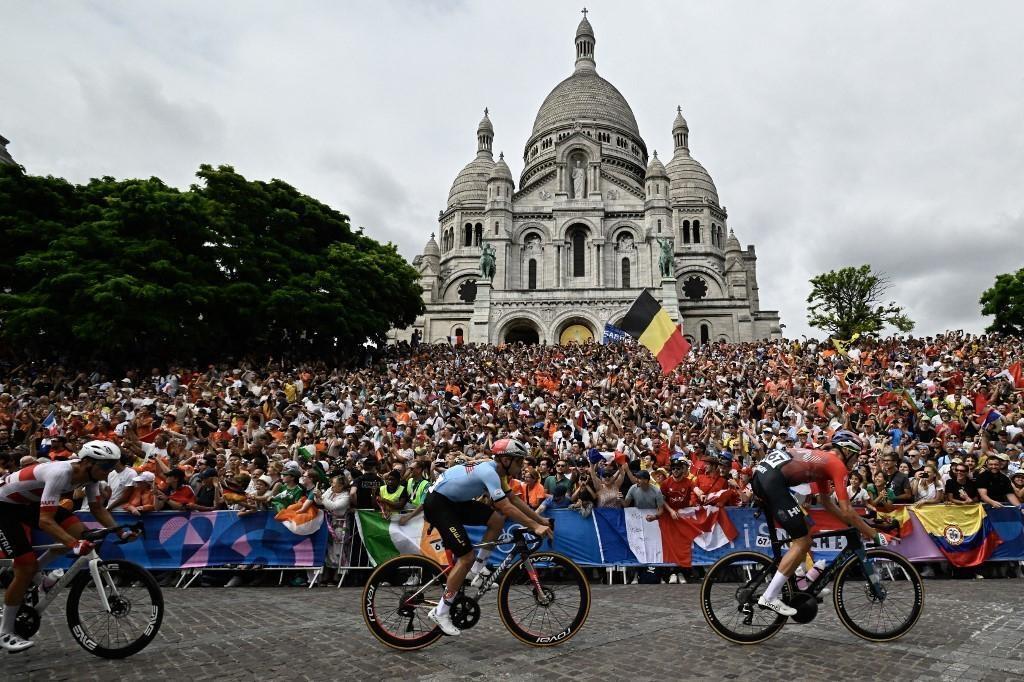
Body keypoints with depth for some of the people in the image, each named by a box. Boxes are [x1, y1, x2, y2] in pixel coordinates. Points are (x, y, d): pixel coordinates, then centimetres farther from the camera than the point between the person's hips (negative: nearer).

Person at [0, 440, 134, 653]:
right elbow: (45, 521, -39)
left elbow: (97, 508, -2)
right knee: (27, 568, -11)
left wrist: (120, 531, -16)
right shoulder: (60, 474, -36)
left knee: (80, 533, -12)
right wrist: (74, 545, -49)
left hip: (30, 502, 7)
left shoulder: (89, 474, -13)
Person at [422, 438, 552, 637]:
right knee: (466, 556, -12)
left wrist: (541, 520, 6)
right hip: (437, 503, -9)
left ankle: (477, 570, 11)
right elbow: (506, 507, -30)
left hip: (455, 501, 9)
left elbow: (514, 499, 10)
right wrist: (535, 527, -27)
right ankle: (441, 612, 0)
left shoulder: (497, 470, 4)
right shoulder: (488, 471, -25)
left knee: (497, 520, -2)